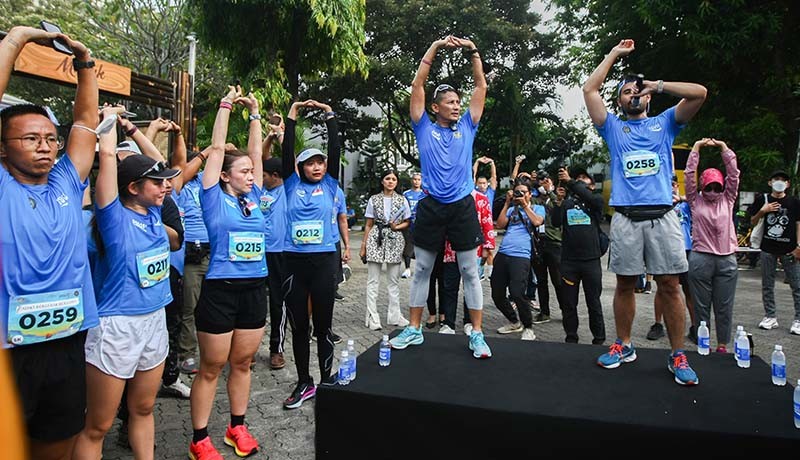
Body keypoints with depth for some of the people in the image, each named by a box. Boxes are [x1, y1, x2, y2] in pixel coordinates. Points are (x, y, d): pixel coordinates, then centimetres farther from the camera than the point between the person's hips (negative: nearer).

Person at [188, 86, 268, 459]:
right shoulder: (215, 199, -4)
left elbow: (255, 152, 11)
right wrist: (225, 106, -3)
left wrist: (254, 113, 13)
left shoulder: (253, 198, 9)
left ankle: (237, 427, 31)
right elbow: (217, 150, -6)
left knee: (242, 363, 16)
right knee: (211, 368, 6)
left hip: (255, 288, 5)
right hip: (220, 290, -5)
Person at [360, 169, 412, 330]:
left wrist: (397, 226, -9)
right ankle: (372, 317, 3)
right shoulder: (374, 199, 6)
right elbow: (369, 225, 8)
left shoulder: (402, 200, 8)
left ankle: (394, 315, 16)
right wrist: (363, 246, 5)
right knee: (373, 280, -1)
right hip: (376, 239, -1)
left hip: (394, 240, 1)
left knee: (394, 280, 7)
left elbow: (407, 222, 12)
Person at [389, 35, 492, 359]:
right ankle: (414, 330, 20)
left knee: (470, 272, 4)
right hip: (431, 207, -1)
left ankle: (477, 335, 11)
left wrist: (472, 51, 7)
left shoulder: (467, 128, 12)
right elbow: (417, 86, 2)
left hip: (463, 206, 1)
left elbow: (481, 86, 13)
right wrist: (435, 47, 1)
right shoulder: (424, 129, 7)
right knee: (421, 270, 8)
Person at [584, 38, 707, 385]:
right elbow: (589, 90, 9)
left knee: (669, 285, 0)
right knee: (625, 284, 5)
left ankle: (678, 356, 8)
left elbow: (699, 93, 4)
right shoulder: (613, 127, 17)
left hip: (662, 215, 0)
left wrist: (659, 84, 5)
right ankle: (624, 346, 18)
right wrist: (614, 53, 17)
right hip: (626, 217, 0)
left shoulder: (664, 123, 18)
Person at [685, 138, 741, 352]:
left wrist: (723, 147, 5)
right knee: (701, 306, 5)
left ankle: (722, 345, 16)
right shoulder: (695, 201, 6)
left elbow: (734, 173, 6)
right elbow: (689, 174, 0)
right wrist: (696, 147, 0)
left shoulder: (728, 200, 11)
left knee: (724, 306, 7)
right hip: (701, 259, -2)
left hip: (727, 260, 2)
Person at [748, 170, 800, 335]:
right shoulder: (762, 200, 5)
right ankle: (770, 317, 19)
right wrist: (762, 211, -9)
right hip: (768, 249, 1)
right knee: (767, 286, 8)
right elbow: (753, 222, 9)